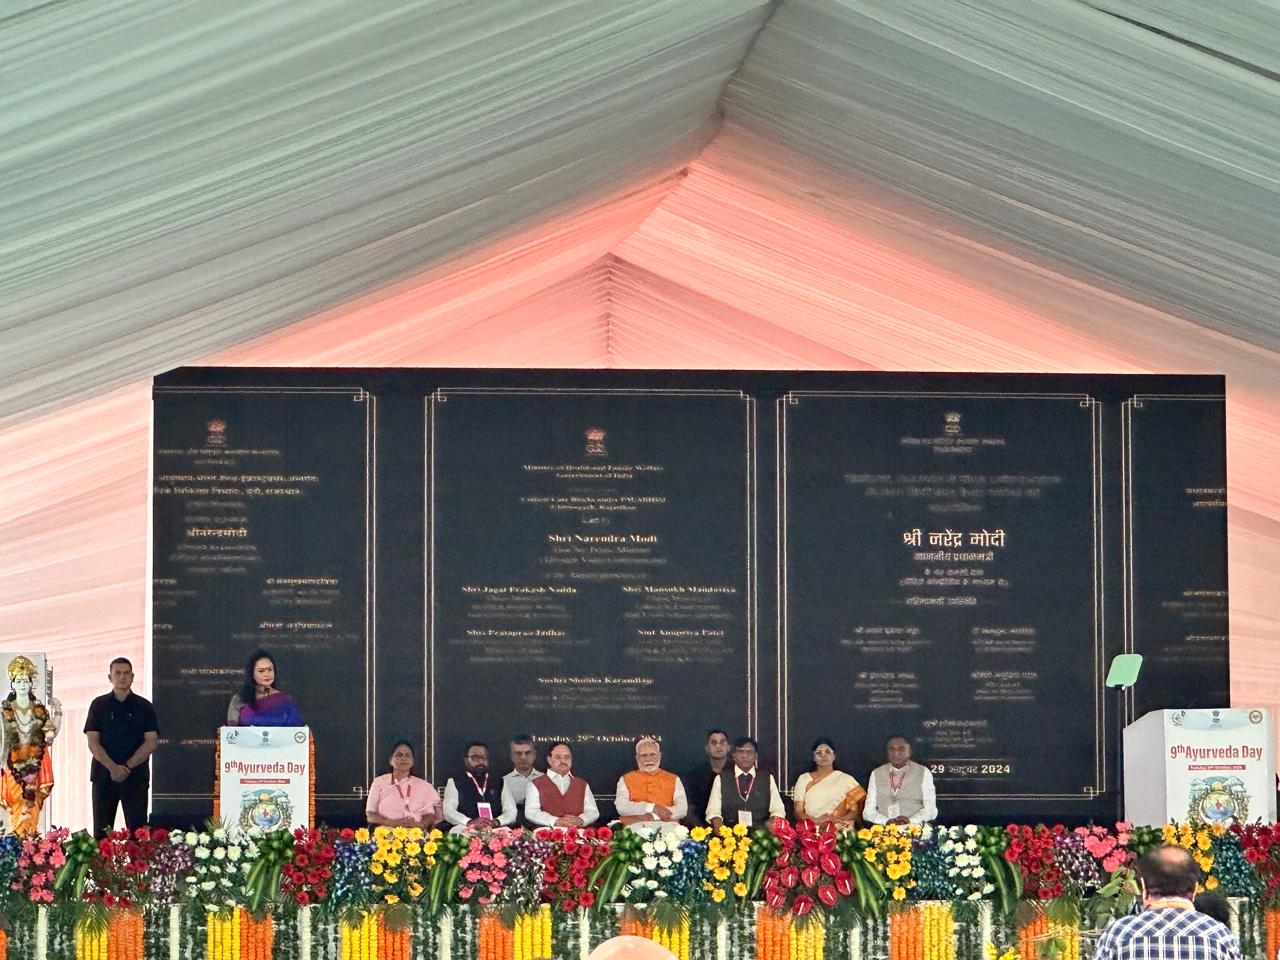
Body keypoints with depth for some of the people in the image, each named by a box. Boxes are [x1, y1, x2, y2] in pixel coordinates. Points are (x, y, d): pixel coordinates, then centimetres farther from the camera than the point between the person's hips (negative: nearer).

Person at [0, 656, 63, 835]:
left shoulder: (40, 709, 7)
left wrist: (57, 713, -6)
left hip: (36, 767, 2)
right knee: (18, 812, -6)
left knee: (32, 810, 1)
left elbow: (50, 735, 1)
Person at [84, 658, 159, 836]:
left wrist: (127, 767, -11)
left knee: (137, 829, -7)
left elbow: (151, 742, 1)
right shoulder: (99, 706, 8)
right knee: (102, 830, -1)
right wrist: (113, 767, -14)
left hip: (136, 776, -1)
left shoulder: (144, 707, 8)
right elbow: (93, 742, 1)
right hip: (104, 776, 1)